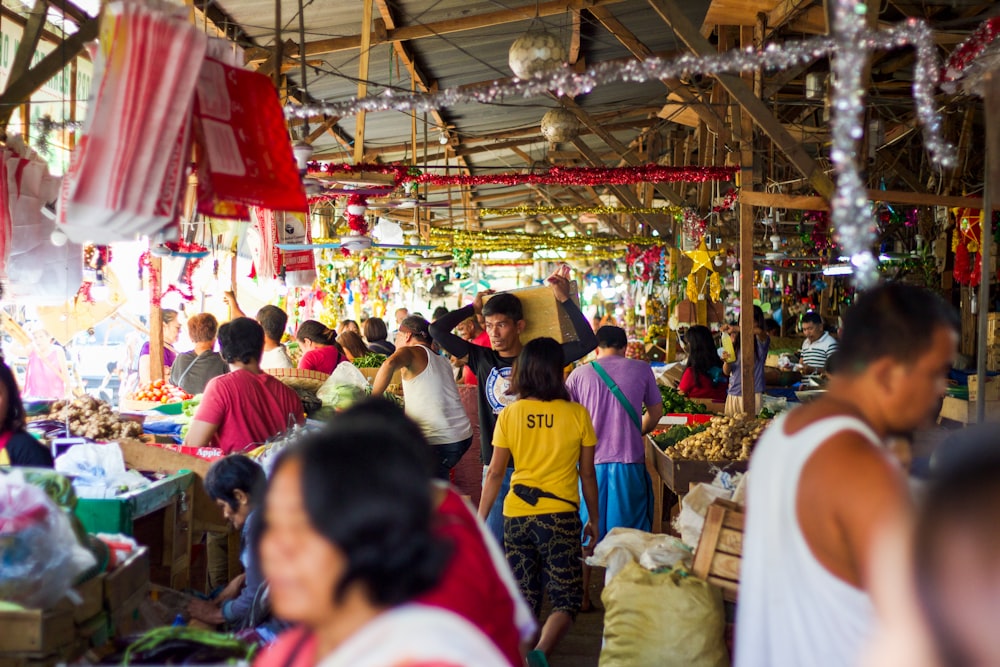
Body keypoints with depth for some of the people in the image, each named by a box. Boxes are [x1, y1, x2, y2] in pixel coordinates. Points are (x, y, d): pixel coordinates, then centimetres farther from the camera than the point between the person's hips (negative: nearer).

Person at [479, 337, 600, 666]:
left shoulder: (509, 414, -1)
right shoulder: (577, 414, -5)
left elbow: (495, 473, 1)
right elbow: (587, 474, 1)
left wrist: (480, 519, 10)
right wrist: (594, 520, 13)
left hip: (516, 515, 3)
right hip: (560, 516, -2)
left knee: (524, 598, 15)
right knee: (566, 597, 5)